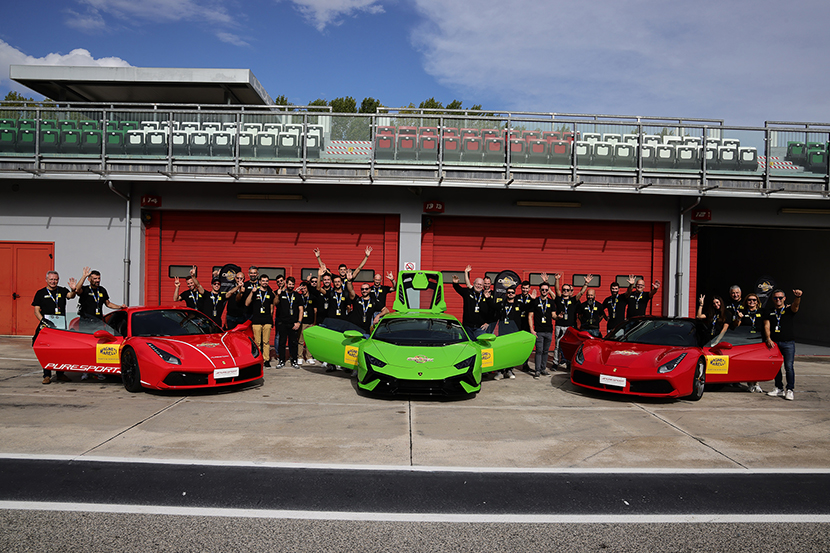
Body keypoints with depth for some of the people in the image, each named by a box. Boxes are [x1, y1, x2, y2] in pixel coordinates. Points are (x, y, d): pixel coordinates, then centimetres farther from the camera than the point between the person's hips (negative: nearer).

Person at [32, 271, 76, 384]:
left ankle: (60, 374, 13)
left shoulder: (62, 291, 11)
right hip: (46, 324, -1)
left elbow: (70, 295, -11)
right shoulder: (40, 293, 8)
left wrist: (73, 290, -35)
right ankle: (47, 375, 1)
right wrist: (43, 320, -13)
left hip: (61, 325, 1)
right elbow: (36, 310, 5)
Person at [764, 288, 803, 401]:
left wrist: (798, 297, -44)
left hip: (788, 343, -3)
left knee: (789, 366, -8)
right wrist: (768, 339, -11)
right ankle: (779, 389, 16)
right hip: (774, 343, 3)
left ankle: (790, 390, 1)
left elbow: (796, 305, -20)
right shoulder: (769, 311, 11)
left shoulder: (789, 309, 2)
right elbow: (766, 326, 5)